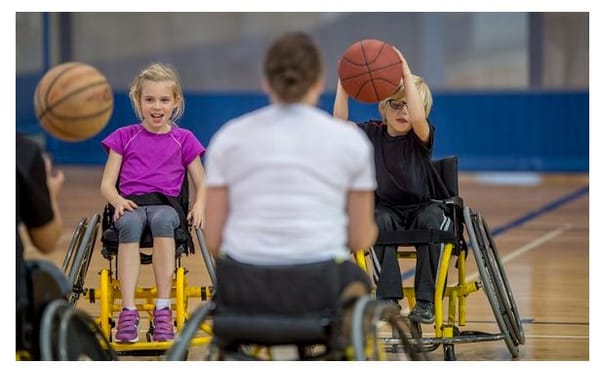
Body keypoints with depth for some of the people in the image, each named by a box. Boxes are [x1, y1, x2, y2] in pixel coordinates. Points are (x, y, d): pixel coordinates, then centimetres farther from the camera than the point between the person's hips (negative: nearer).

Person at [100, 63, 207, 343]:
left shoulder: (183, 140, 17)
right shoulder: (124, 137, 16)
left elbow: (202, 184, 19)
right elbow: (107, 183, 12)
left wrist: (199, 205, -4)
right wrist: (118, 200, -11)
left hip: (166, 205, 0)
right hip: (130, 205, 0)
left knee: (162, 219, -39)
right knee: (130, 224, -38)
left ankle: (163, 309, -39)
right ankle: (128, 311, -43)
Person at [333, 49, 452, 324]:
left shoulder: (421, 137, -6)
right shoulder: (372, 134, 2)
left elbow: (418, 119, -30)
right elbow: (340, 125, -15)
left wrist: (407, 76, -34)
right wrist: (343, 84, -25)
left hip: (423, 206, -1)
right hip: (387, 208, 1)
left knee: (432, 221, -34)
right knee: (380, 221, -33)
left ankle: (426, 301, -31)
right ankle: (387, 297, -34)